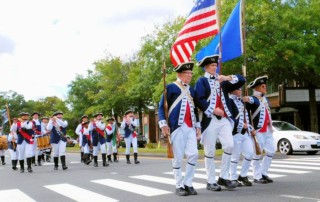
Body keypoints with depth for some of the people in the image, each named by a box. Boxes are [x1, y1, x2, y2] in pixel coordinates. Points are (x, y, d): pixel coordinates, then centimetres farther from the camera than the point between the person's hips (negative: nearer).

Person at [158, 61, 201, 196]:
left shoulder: (191, 90, 20)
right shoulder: (170, 87, 1)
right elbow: (162, 107, -2)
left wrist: (197, 126, 18)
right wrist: (163, 124, -13)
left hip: (190, 127, 6)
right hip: (177, 127, -6)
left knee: (193, 154, -2)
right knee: (178, 157, -3)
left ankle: (188, 184, 11)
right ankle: (179, 186, 8)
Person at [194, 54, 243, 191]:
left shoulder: (221, 80, 19)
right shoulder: (202, 81, 3)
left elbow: (240, 79, 12)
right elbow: (199, 100, -10)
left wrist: (228, 77, -5)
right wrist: (213, 110, -15)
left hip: (224, 119, 5)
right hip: (210, 120, -5)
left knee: (229, 145, -4)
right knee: (210, 151, 0)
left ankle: (223, 177, 10)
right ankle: (211, 181, 9)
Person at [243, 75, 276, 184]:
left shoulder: (265, 98, 16)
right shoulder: (251, 99, -9)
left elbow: (267, 112, 18)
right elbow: (246, 113, -12)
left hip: (268, 130, 8)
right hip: (258, 130, -8)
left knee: (271, 150, 9)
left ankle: (263, 173, 20)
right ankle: (257, 176, 7)